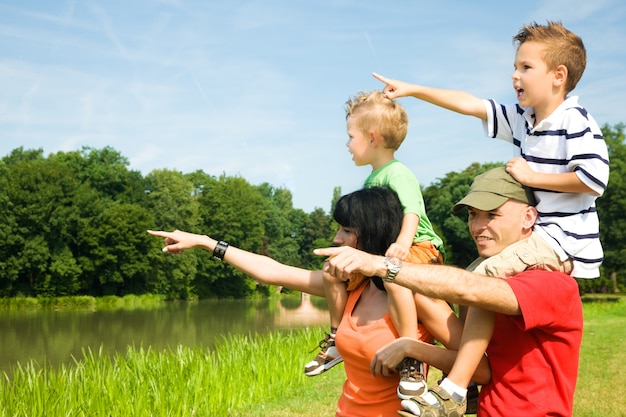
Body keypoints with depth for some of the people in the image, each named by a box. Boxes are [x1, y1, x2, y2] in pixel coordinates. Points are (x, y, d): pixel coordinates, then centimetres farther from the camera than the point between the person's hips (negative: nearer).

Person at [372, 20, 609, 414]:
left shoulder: (576, 121, -14)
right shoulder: (522, 118, 11)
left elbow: (595, 178, -24)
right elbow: (470, 104, 13)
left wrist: (532, 176, -16)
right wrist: (412, 89, 14)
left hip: (565, 239, -10)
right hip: (540, 232, 10)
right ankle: (473, 370, 12)